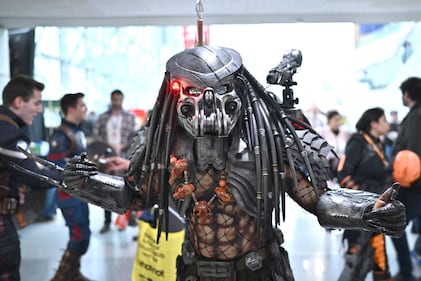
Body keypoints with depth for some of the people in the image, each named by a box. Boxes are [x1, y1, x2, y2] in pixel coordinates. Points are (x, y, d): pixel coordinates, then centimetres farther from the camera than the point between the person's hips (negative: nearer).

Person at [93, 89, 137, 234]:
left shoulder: (130, 117, 5)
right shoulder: (102, 117, 9)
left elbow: (134, 136, -1)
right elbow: (96, 134, 3)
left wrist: (123, 146, -16)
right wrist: (107, 144, -12)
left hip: (124, 157, -1)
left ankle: (129, 215, 19)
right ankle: (107, 221, 13)